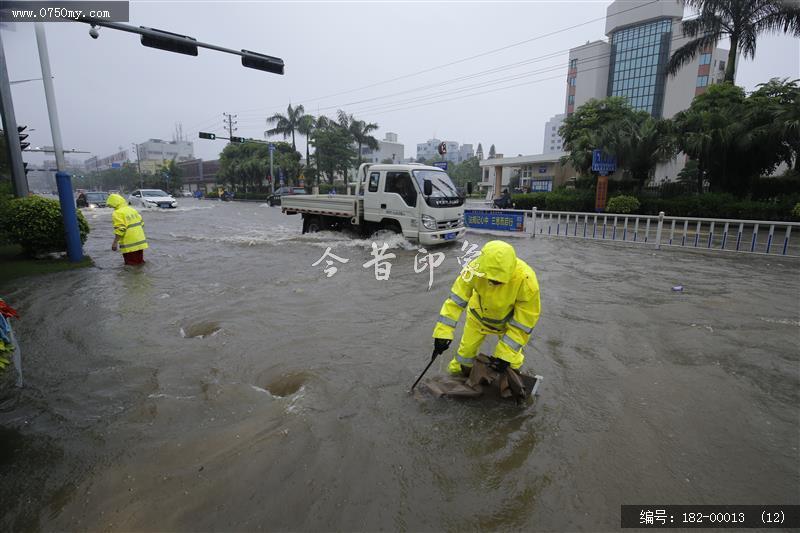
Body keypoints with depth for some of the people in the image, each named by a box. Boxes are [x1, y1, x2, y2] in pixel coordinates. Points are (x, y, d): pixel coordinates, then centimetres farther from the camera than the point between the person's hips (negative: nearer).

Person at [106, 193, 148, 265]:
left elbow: (120, 229, -21)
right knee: (140, 262, 17)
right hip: (140, 242, 8)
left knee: (132, 265, 1)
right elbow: (141, 223, 17)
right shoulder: (132, 209, 12)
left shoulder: (117, 213, -13)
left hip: (129, 245, -8)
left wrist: (115, 242, -16)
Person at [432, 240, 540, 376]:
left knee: (511, 357, 2)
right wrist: (443, 332, -30)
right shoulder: (476, 268, -37)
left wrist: (506, 352, -27)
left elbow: (525, 320, -27)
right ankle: (455, 375, 45)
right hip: (479, 315, 2)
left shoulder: (526, 280, -39)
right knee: (467, 348, 14)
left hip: (509, 319, -1)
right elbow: (456, 299, -28)